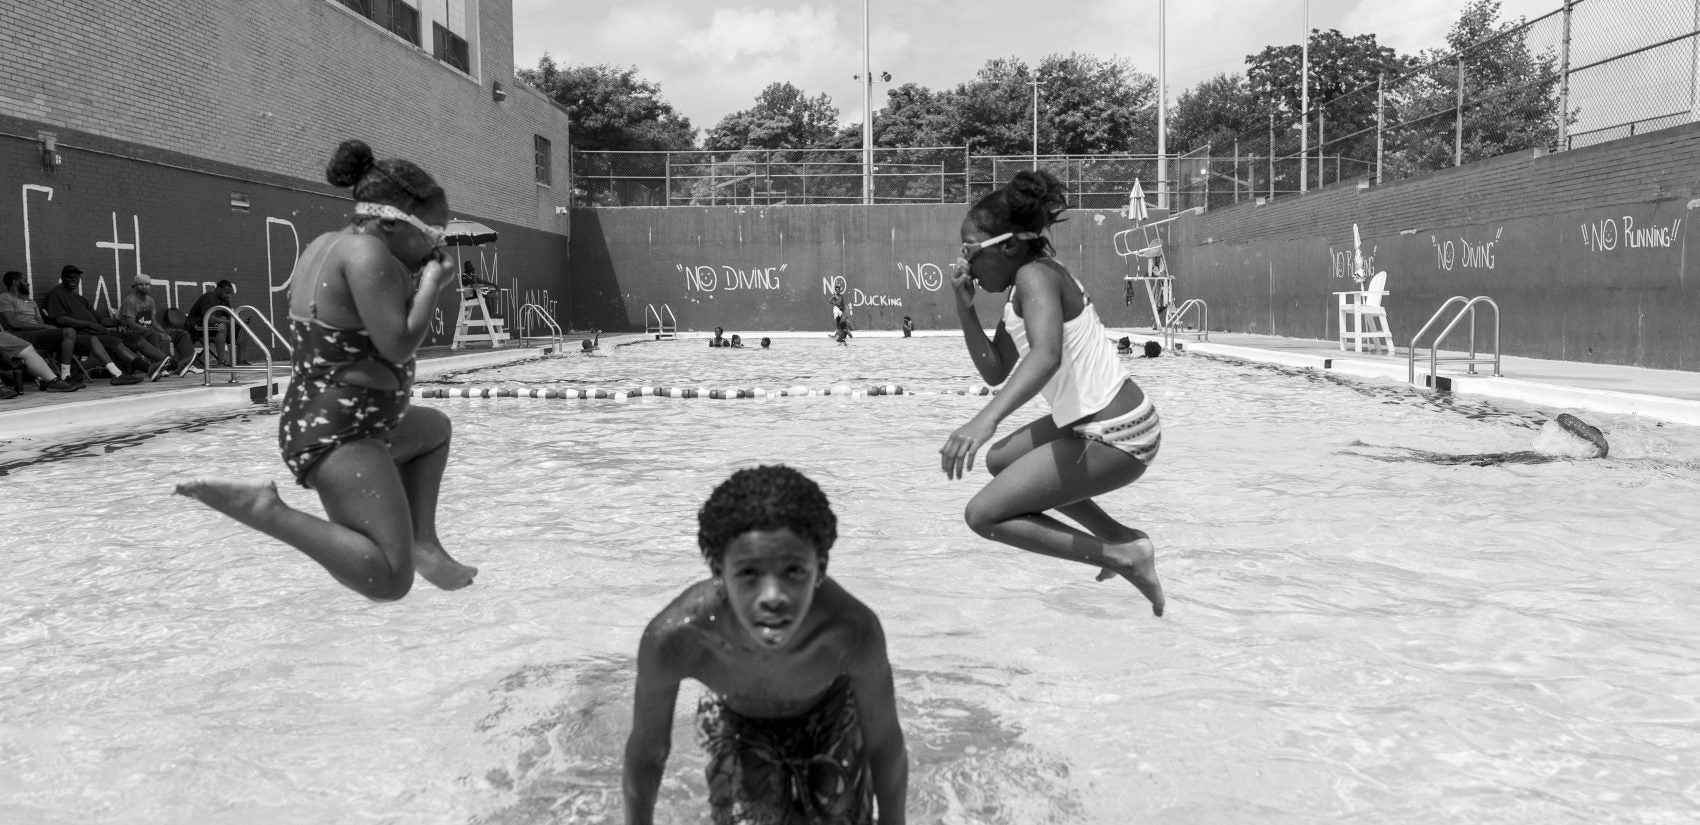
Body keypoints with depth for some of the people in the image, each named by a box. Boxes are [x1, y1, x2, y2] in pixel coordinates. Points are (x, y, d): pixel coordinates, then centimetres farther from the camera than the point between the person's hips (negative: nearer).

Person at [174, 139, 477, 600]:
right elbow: (397, 347, -22)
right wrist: (432, 287, -8)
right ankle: (260, 509, -16)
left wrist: (415, 283, 13)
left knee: (434, 429, 37)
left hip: (311, 420, 11)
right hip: (341, 437, -11)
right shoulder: (367, 251, -16)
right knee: (388, 582, -22)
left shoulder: (324, 246, 14)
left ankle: (422, 542, 25)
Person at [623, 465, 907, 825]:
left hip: (831, 717, 0)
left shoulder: (852, 631, -41)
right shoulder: (672, 637, -40)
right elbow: (647, 753, -18)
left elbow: (885, 745, -20)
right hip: (738, 725, 0)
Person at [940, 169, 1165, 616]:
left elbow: (1046, 356, -35)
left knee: (984, 515, -6)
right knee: (1001, 459, 29)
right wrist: (964, 308, 2)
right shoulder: (1022, 289, 13)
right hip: (1099, 422, 10)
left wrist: (986, 419, -49)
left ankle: (1122, 556, -3)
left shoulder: (1036, 275, -16)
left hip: (1113, 437, -10)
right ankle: (1119, 537, 25)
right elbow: (995, 371, 14)